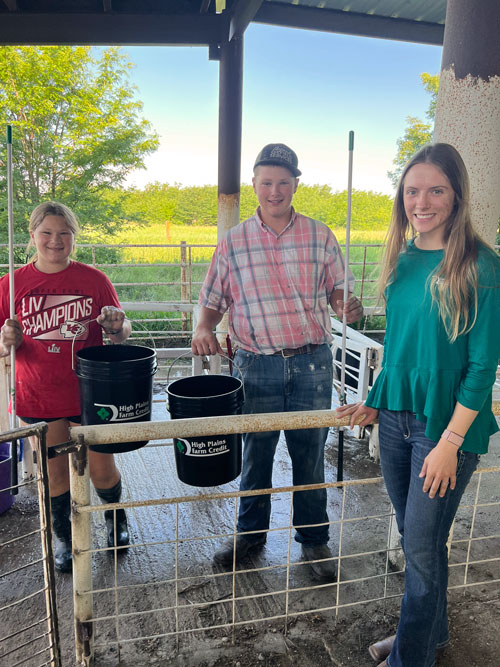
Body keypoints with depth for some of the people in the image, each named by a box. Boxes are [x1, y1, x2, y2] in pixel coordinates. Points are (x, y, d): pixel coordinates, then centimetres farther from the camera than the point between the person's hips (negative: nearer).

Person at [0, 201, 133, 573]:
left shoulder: (94, 280, -3)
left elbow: (121, 333, 3)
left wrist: (117, 326, -20)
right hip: (38, 399, 1)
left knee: (101, 469, 10)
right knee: (54, 473, 14)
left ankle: (116, 518, 42)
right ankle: (62, 536, 39)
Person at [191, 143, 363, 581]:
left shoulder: (320, 236, 4)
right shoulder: (233, 242, 3)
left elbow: (337, 290, 8)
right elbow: (213, 301, 7)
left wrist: (347, 307, -15)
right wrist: (204, 328, -13)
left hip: (312, 363, 0)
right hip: (256, 366, 0)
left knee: (310, 455, 10)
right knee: (255, 452, 14)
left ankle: (314, 537, 32)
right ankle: (251, 530, 37)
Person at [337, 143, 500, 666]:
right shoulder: (402, 258, 5)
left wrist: (450, 442, -16)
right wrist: (377, 401, 10)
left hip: (446, 426, -6)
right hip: (395, 418, 6)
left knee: (423, 546, 7)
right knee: (411, 536, 19)